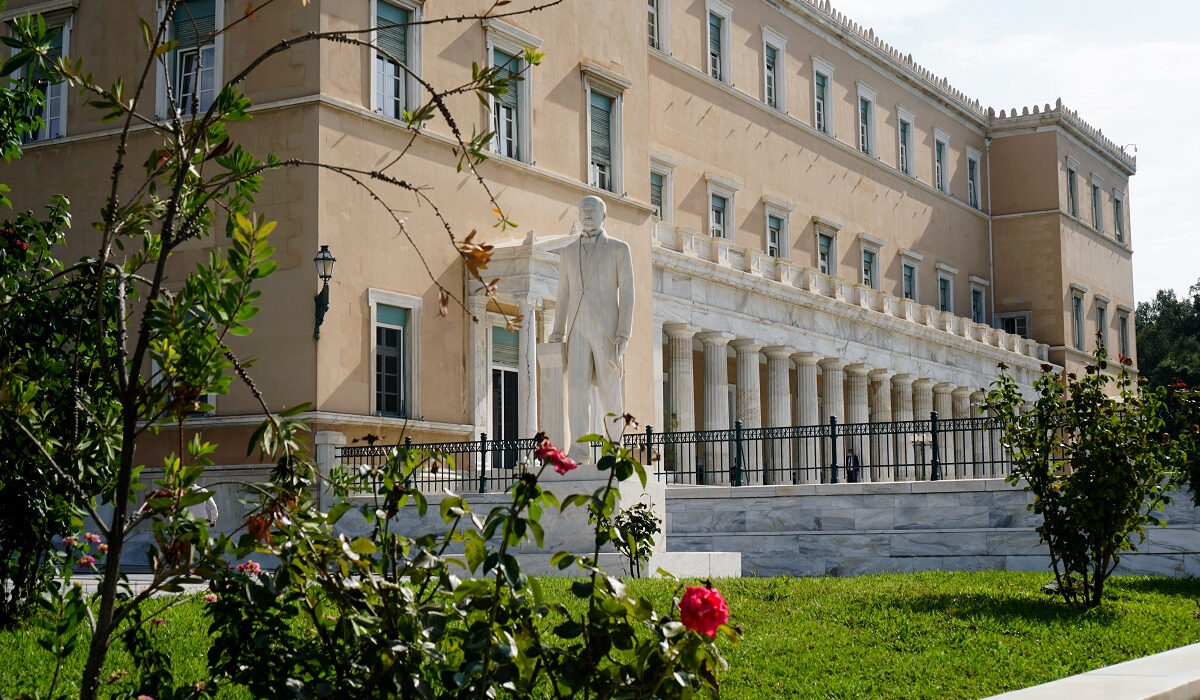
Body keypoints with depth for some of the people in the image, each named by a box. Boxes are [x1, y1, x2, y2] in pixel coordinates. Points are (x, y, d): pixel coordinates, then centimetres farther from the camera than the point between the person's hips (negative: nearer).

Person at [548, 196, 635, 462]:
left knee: (609, 393, -2)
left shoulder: (620, 249, 2)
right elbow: (563, 296, 15)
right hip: (578, 331, 3)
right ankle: (579, 450, -14)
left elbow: (627, 294, -3)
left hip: (607, 330, -3)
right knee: (576, 390, -11)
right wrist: (557, 337, 7)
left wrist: (624, 336, -14)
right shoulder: (568, 252, 14)